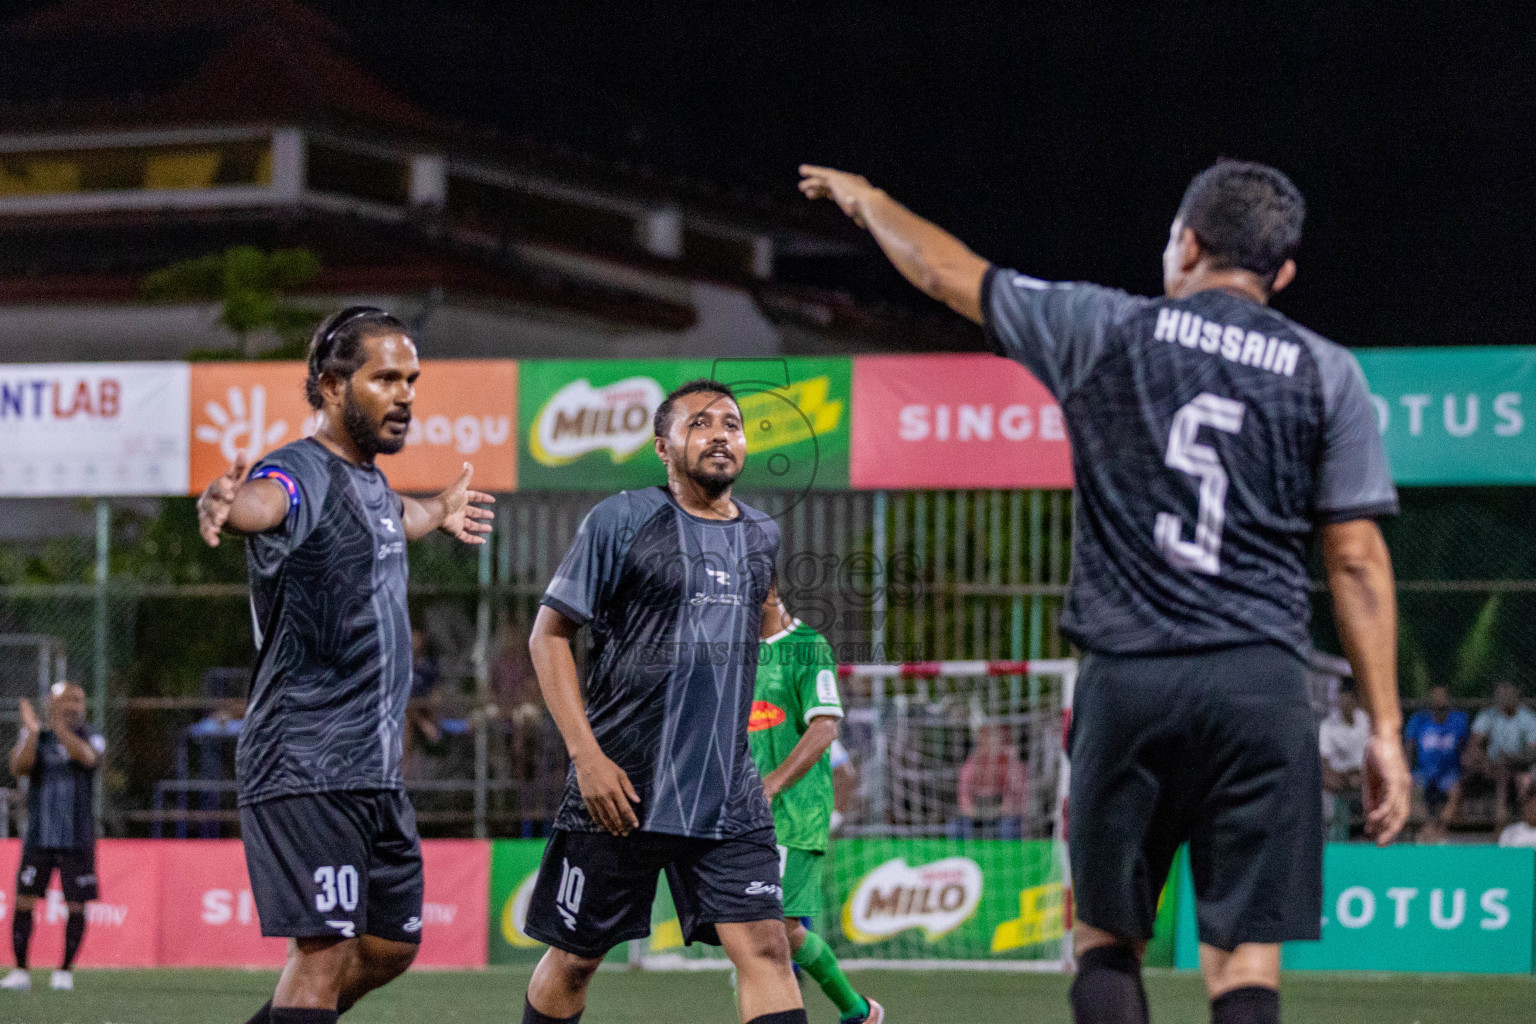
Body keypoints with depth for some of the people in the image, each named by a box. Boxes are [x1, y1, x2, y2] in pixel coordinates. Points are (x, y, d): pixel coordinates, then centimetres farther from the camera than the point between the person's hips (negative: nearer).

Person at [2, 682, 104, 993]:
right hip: (39, 836, 1)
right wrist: (32, 733, -23)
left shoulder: (90, 737, 3)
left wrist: (61, 727, -32)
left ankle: (65, 971, 13)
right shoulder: (35, 737, 6)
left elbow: (87, 757, -21)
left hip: (77, 838, -1)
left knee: (76, 906, 0)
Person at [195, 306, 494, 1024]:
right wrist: (224, 503, -64)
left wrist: (437, 513, 60)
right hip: (305, 768, -10)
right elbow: (265, 500, -41)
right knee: (326, 953, -15)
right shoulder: (305, 473, -14)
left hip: (375, 769, 10)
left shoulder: (368, 479, 15)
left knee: (392, 945, 15)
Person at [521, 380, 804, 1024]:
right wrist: (587, 756, -12)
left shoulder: (763, 537, 12)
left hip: (729, 795, 4)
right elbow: (548, 636, -3)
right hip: (619, 785, -3)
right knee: (574, 958, 6)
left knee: (764, 945, -10)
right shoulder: (621, 521, -4)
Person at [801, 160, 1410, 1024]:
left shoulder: (1105, 330, 7)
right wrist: (1386, 729, 4)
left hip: (1128, 680, 0)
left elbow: (944, 271, 20)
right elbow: (1358, 558, 2)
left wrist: (869, 200, 40)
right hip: (1261, 685, 0)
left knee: (1107, 939, 13)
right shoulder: (1327, 374, 7)